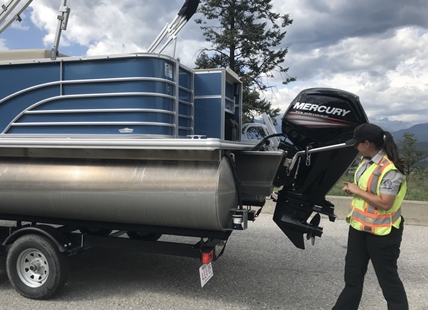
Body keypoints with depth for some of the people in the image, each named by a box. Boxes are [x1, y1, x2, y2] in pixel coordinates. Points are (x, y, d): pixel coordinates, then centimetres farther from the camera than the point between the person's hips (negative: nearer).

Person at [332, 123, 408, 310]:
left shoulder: (390, 170, -24)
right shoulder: (366, 161, 4)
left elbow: (385, 203, -28)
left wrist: (357, 191, -20)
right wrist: (352, 188, 2)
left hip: (381, 233, -9)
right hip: (359, 227, 9)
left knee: (388, 279, 8)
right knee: (352, 275, 18)